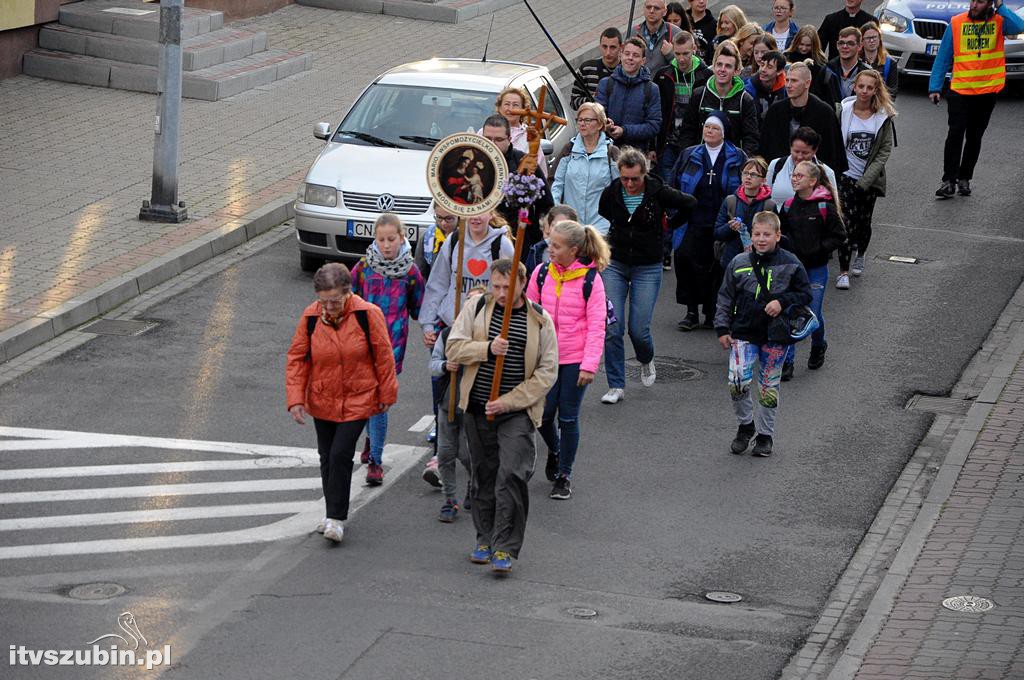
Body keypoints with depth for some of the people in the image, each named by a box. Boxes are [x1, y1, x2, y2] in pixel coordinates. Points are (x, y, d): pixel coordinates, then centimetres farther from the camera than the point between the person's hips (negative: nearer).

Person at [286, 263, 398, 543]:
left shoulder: (367, 314, -16)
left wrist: (386, 395, 1)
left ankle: (337, 518, -2)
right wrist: (295, 399, -8)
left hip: (357, 401, -4)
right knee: (327, 457, 13)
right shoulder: (310, 317, -8)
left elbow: (383, 356, -5)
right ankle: (332, 513, 29)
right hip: (322, 401, 4)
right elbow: (297, 358, -1)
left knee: (340, 455, -12)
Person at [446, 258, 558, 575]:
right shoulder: (477, 308, 3)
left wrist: (508, 401, -12)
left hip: (518, 411, -3)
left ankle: (505, 548, -10)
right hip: (477, 407, 3)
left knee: (512, 475, -14)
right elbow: (454, 347, -2)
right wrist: (487, 349, -20)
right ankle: (486, 538, 27)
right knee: (484, 475, 12)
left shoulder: (540, 321, -2)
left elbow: (547, 371, -4)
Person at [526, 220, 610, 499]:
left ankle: (564, 476, 18)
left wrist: (589, 364, -14)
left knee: (568, 417, 3)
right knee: (543, 413, 2)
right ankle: (554, 450, 35)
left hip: (575, 360, -3)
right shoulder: (542, 274, 0)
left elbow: (596, 325, -9)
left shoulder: (590, 279, -10)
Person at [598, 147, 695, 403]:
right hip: (614, 264, 2)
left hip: (648, 268, -2)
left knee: (639, 329, -4)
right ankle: (616, 386, 3)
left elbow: (690, 204, 2)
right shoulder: (611, 193, -4)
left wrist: (670, 223, 8)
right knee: (611, 329, -7)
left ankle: (646, 361, 32)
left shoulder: (658, 192, -12)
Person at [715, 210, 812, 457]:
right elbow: (725, 297, 8)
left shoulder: (790, 264, -3)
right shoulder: (739, 263, 1)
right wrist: (722, 328, 4)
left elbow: (805, 294, 3)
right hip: (743, 333, 1)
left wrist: (782, 302, -14)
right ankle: (745, 425, 10)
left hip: (776, 336, -1)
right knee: (737, 381, -13)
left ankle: (765, 435, 21)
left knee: (769, 386, 6)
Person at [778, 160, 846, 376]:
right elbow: (781, 231, 17)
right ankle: (787, 361, 4)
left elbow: (839, 235, -6)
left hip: (816, 268, -3)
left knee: (813, 313, 3)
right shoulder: (788, 205, 3)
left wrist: (818, 250, -15)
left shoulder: (824, 206, -10)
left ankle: (818, 346, 34)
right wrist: (787, 246, -2)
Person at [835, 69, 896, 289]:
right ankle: (843, 272, -9)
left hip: (870, 178, 2)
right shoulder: (843, 112, -8)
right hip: (846, 175, -2)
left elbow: (885, 150, -4)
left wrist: (866, 179, -11)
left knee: (864, 220, 12)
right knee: (848, 220, -13)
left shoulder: (883, 116, -6)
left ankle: (860, 257, 41)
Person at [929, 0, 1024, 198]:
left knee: (974, 137, 10)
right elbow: (943, 58, 1)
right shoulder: (956, 23, -1)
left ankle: (964, 179, 21)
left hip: (988, 91, 1)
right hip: (960, 90, -1)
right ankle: (949, 181, -9)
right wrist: (935, 87, -2)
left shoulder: (999, 21, -2)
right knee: (955, 134, -10)